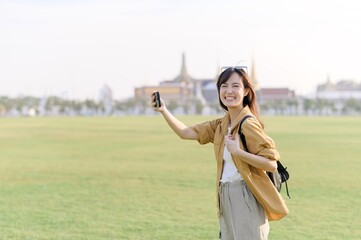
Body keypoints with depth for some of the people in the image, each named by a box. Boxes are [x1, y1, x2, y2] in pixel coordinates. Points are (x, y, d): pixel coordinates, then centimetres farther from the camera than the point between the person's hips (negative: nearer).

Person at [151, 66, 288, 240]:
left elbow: (272, 164, -18)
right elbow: (187, 133, 7)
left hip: (246, 198, -8)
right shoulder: (221, 125, 10)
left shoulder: (248, 124, -14)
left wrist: (238, 151, -24)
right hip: (226, 198, 8)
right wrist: (163, 110, -3)